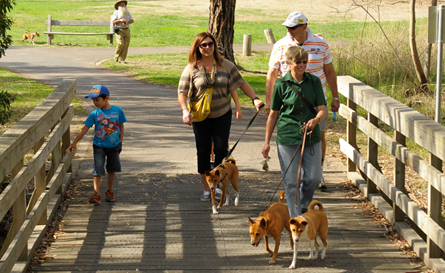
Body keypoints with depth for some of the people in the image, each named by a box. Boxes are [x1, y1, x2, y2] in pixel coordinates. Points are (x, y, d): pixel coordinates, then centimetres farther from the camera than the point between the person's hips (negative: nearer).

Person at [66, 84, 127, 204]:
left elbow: (121, 126, 5)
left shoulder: (117, 111, -8)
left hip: (114, 146, 1)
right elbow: (85, 129, -6)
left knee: (111, 170, 12)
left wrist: (120, 142, 1)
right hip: (99, 146, -1)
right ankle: (96, 194, -8)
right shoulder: (95, 114, -9)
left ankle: (109, 191, 26)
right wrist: (74, 143, -8)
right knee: (98, 170, -7)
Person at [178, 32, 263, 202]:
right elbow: (182, 92, -3)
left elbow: (241, 83, 6)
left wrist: (255, 98, -6)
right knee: (203, 152, 4)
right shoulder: (191, 68, -3)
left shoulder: (226, 65, 1)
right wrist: (185, 110, -17)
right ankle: (206, 189, 15)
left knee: (221, 150, -5)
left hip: (222, 115, 1)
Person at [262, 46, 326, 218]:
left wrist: (316, 119, -27)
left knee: (313, 177, 5)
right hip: (287, 138, -2)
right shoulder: (281, 85, -4)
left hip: (311, 136, 2)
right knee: (291, 181, -1)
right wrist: (267, 142, 4)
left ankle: (303, 206, 34)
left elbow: (322, 109, -3)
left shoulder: (314, 81, 1)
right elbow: (273, 114, 3)